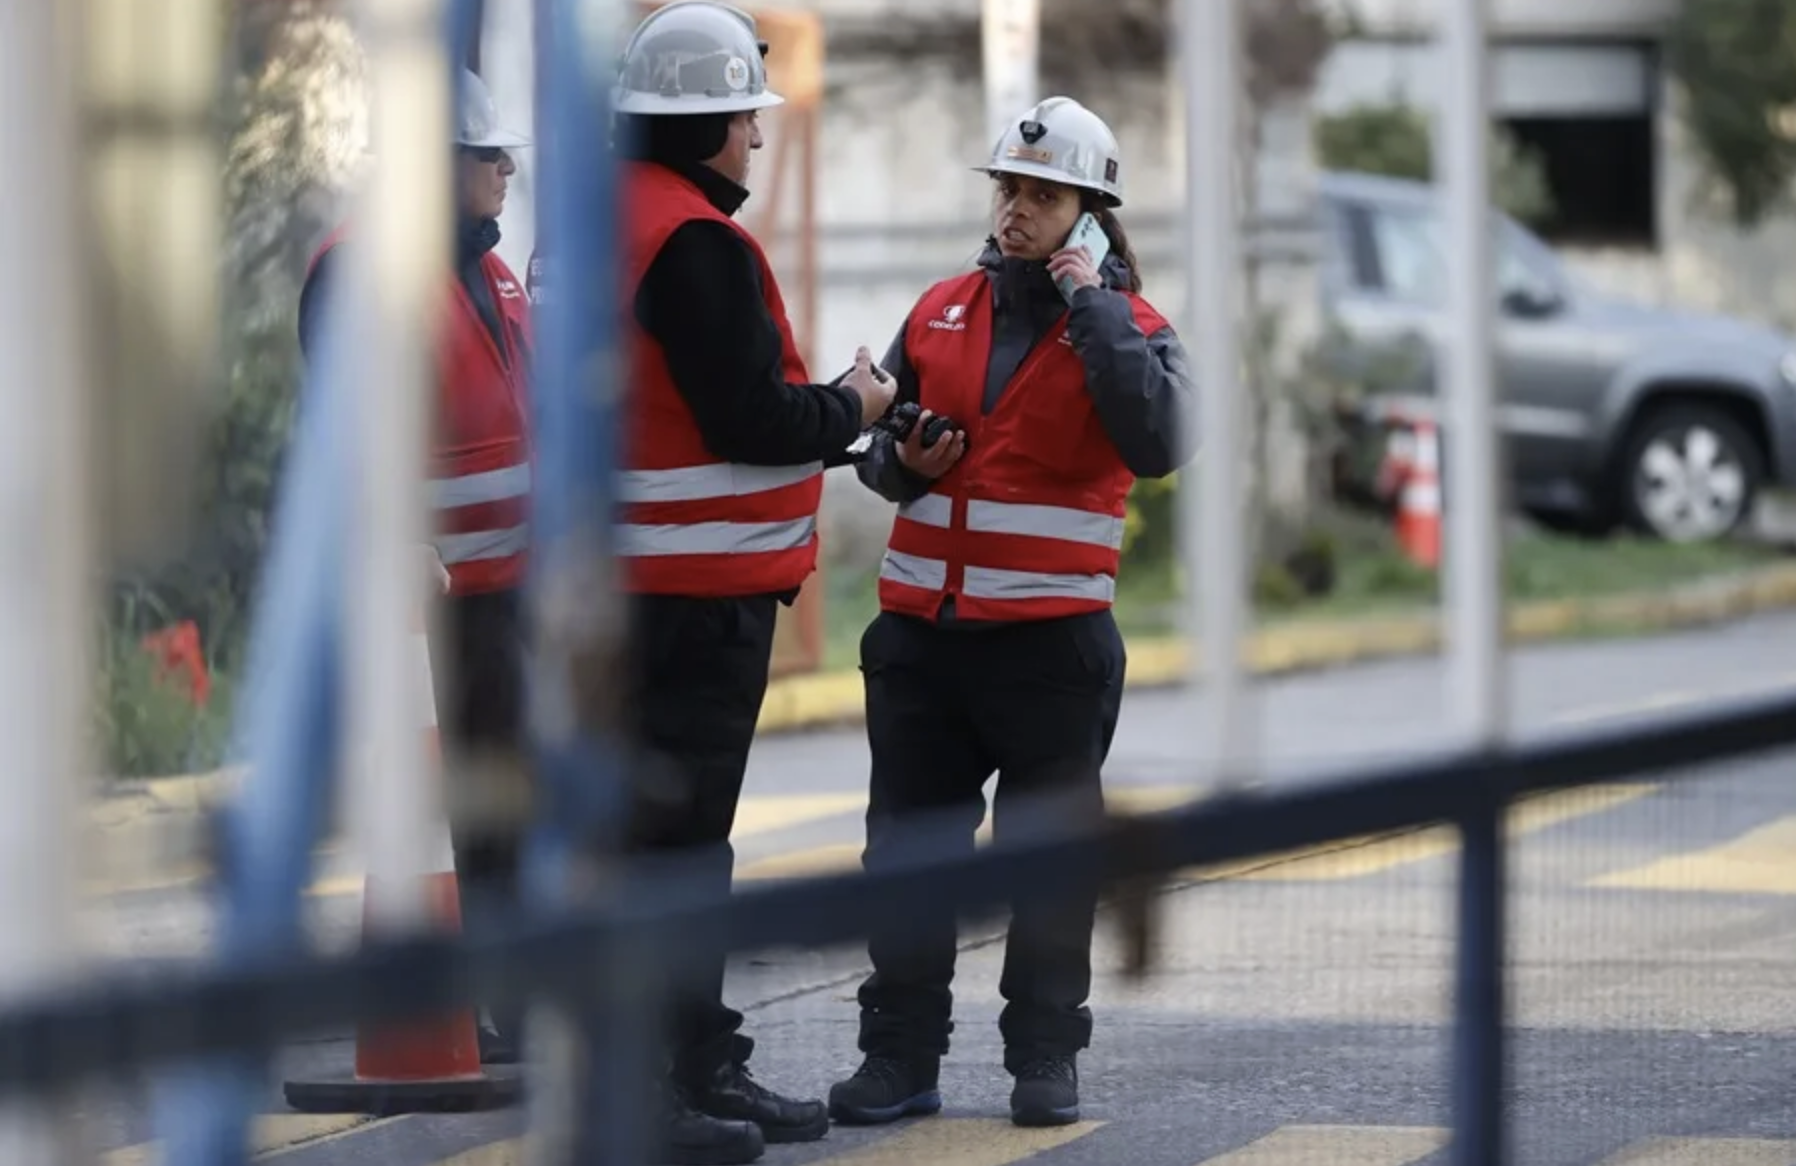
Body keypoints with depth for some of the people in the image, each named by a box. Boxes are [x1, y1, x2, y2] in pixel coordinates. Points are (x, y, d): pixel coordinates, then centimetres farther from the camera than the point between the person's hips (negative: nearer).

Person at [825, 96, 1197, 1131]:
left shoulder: (1124, 324, -2)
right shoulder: (940, 312, 10)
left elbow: (1158, 444, -21)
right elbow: (879, 445, 21)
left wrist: (1092, 307, -19)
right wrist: (904, 460, -3)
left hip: (1053, 637, -4)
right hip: (922, 628, 4)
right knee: (908, 850, 6)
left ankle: (1047, 1058, 12)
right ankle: (901, 1056, 12)